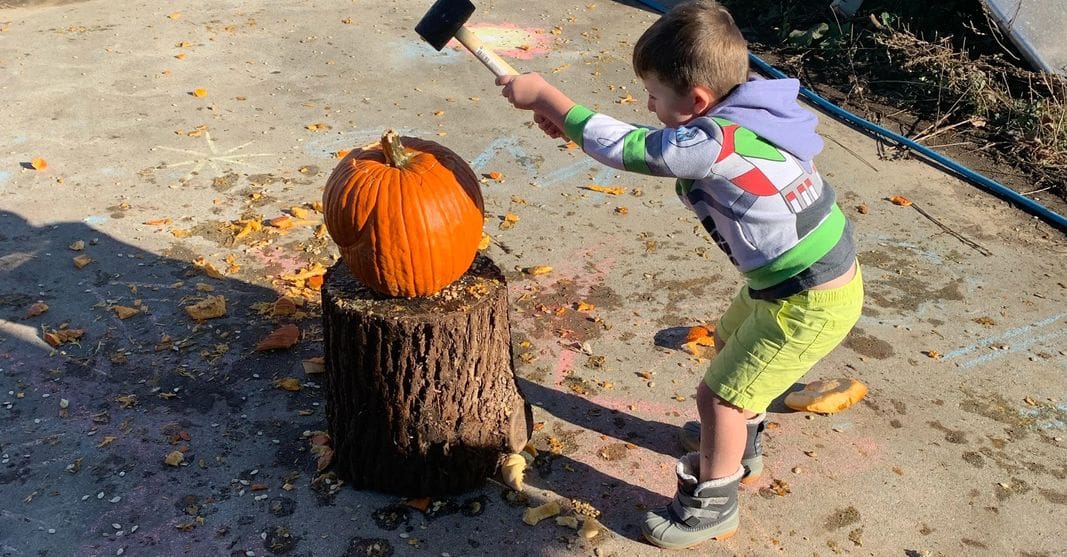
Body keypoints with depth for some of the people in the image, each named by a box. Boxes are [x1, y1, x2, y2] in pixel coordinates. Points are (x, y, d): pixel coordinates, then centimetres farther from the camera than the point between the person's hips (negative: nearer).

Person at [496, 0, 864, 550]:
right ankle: (739, 443, 54)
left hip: (810, 303, -10)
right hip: (808, 276, 10)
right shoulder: (737, 112, -3)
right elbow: (652, 144, 9)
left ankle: (712, 506, 26)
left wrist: (545, 95, -14)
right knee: (730, 343, 30)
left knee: (718, 394, 3)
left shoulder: (716, 142, -32)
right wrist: (573, 123, 0)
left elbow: (626, 149, -24)